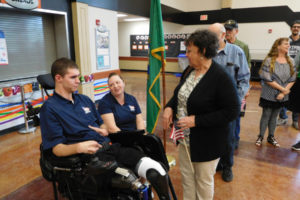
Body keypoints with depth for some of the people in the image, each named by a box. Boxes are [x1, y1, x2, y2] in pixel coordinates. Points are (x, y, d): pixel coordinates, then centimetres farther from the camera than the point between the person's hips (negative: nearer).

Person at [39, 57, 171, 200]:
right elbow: (57, 148, -6)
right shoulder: (50, 108, 1)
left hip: (109, 147, 6)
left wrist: (105, 130, 6)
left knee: (156, 171, -21)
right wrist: (79, 147, -27)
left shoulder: (84, 100, 20)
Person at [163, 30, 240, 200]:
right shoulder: (190, 70, 2)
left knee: (204, 181, 14)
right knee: (187, 176, 22)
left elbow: (232, 111, -22)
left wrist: (196, 120, -26)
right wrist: (170, 107, -5)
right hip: (186, 138, 7)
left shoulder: (221, 77, -22)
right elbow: (180, 94, 16)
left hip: (207, 141, -7)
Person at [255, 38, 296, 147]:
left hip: (282, 96, 4)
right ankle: (260, 136, 21)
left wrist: (283, 93, -11)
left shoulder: (290, 61, 3)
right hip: (269, 95, -4)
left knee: (274, 116, 15)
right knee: (266, 116, 6)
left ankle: (271, 137, 29)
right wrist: (283, 89, -14)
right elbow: (267, 79, -17)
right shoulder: (269, 61, -12)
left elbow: (292, 79, 2)